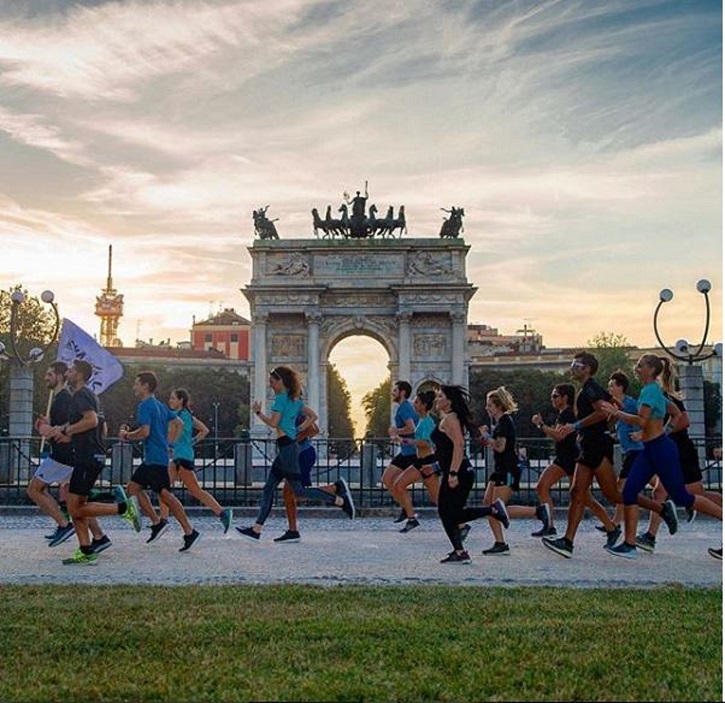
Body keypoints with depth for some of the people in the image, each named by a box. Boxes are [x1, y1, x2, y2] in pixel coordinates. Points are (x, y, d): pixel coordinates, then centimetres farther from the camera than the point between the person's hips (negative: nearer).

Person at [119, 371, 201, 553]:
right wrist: (167, 442, 21)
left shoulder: (145, 406, -12)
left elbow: (144, 432, -23)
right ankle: (157, 522, 11)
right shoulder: (159, 405, 16)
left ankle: (189, 532, -9)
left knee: (165, 494, -9)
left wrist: (126, 435, -7)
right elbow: (179, 424, 19)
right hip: (152, 458, 10)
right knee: (134, 486, 13)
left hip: (155, 458, -10)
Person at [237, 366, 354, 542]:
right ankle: (256, 529, 9)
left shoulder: (281, 397, -11)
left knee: (298, 489, -7)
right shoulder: (295, 398, 16)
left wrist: (258, 412, -2)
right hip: (288, 447, 10)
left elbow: (273, 423, -15)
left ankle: (340, 500, -7)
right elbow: (313, 416, 18)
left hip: (286, 447, -10)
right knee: (268, 488, 9)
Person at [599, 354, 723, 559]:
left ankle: (721, 515, 16)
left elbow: (641, 421, -27)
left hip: (661, 449, -9)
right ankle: (629, 544, -2)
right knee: (629, 491, -2)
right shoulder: (655, 391, 13)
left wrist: (616, 413, -20)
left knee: (681, 497, 0)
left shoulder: (650, 390, -15)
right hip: (649, 450, 9)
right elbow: (676, 413, 24)